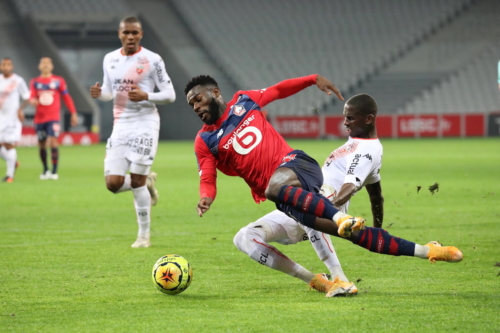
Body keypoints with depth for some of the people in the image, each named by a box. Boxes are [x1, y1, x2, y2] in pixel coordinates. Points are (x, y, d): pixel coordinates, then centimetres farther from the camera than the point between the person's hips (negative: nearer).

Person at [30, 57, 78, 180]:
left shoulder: (58, 81, 5)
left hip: (53, 117, -3)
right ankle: (45, 170, 25)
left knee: (53, 141, -17)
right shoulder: (35, 82, 8)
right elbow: (32, 97, -2)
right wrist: (33, 100, -27)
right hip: (40, 118, 3)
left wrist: (73, 113, 6)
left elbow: (66, 97, 9)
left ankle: (54, 171, -14)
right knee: (41, 145, 8)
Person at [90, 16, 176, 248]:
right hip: (120, 124, 5)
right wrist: (99, 93, -3)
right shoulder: (110, 60, 9)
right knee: (113, 183, -7)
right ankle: (148, 182, 26)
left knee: (136, 182, -8)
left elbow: (170, 95, -4)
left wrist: (145, 96, -22)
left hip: (145, 122, -5)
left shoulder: (152, 60, -5)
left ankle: (144, 236, 6)